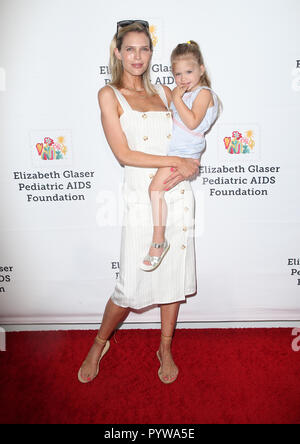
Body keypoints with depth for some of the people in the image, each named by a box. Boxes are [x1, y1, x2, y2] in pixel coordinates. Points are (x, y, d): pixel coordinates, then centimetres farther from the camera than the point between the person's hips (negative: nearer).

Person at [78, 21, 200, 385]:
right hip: (141, 199, -4)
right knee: (131, 287, -2)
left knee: (174, 276, 10)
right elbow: (123, 153, -9)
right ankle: (99, 345, 26)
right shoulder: (109, 95, 1)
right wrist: (176, 161, -13)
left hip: (178, 197, 5)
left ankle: (165, 349, 31)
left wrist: (185, 170, -5)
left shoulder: (164, 92, 14)